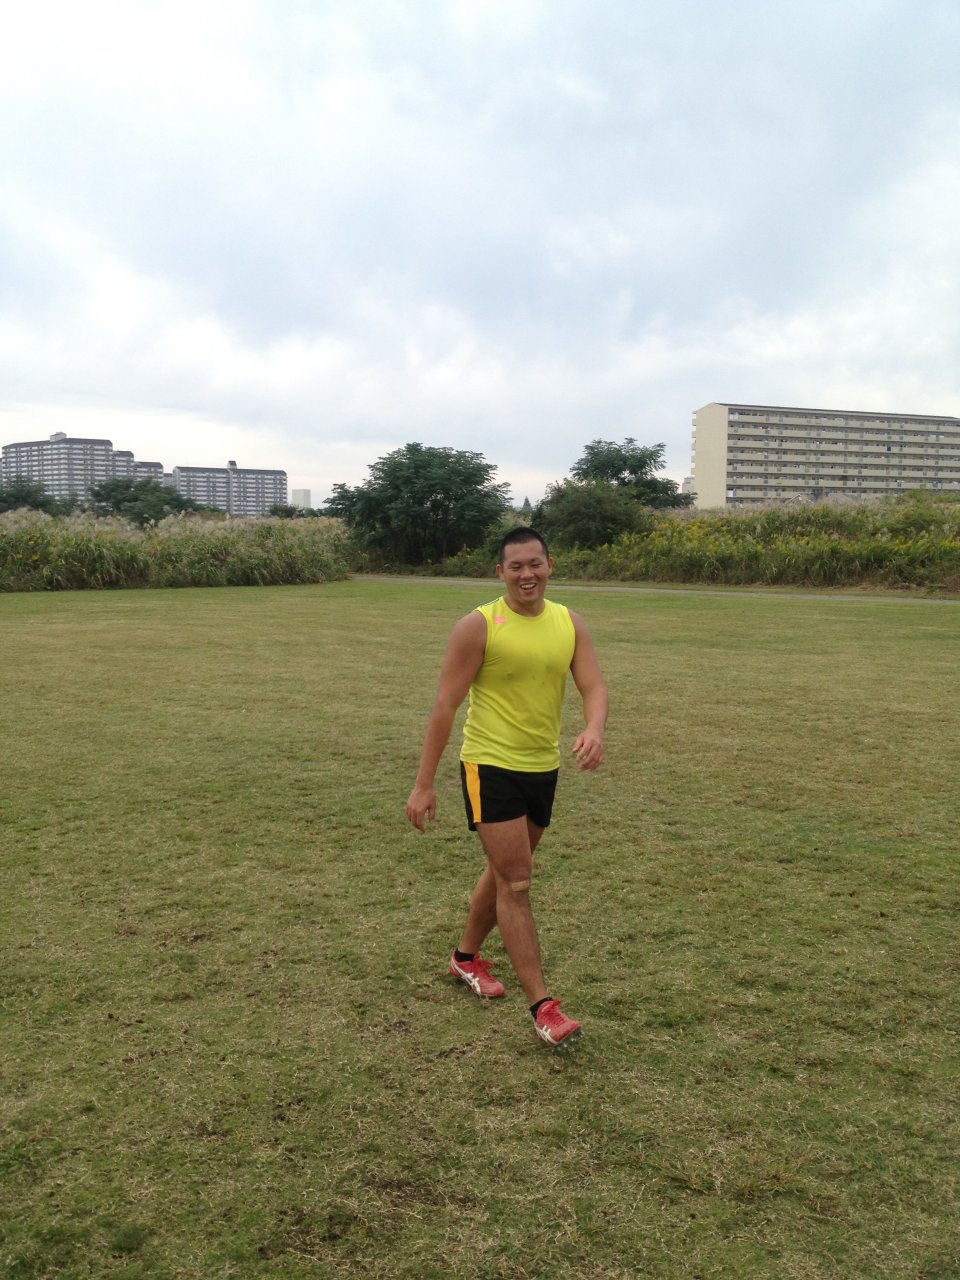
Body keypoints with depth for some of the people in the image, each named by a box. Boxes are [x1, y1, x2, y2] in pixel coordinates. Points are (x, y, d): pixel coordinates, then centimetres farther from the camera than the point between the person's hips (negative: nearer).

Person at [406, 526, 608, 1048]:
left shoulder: (569, 623, 2)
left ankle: (466, 956, 43)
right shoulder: (479, 626, -13)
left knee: (505, 872, 20)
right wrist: (424, 784, -13)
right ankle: (542, 1006, 2)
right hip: (491, 768, -6)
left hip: (543, 769, 6)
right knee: (516, 884, -6)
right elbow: (445, 705, -12)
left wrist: (593, 731, -28)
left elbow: (593, 686, -4)